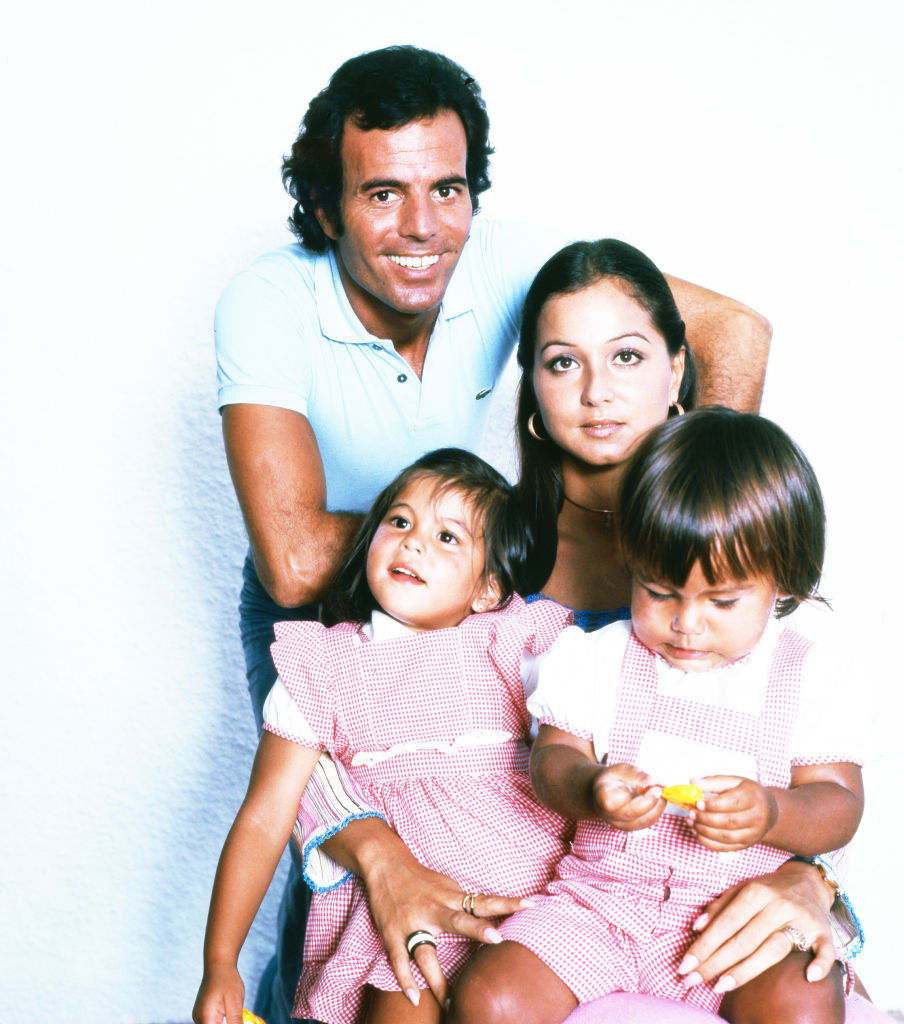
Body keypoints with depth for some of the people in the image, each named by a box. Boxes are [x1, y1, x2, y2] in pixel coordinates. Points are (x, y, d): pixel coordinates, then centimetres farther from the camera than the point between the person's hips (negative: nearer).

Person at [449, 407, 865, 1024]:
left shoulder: (808, 678, 0)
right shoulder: (604, 659, 3)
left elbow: (841, 804, -2)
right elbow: (552, 756, 4)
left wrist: (772, 815, -24)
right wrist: (588, 790, -21)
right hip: (603, 897, 2)